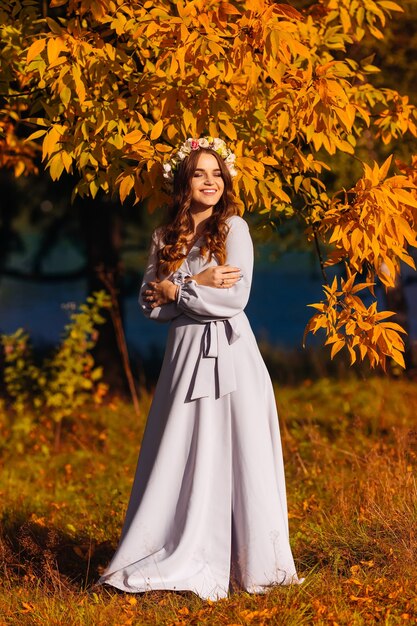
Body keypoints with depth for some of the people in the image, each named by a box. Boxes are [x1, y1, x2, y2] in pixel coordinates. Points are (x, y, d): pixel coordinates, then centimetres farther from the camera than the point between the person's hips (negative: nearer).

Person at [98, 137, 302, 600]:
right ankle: (181, 555, 12)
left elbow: (235, 298, -10)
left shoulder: (234, 228, -1)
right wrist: (197, 286, -9)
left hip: (229, 353, -4)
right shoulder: (165, 238, 12)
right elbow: (150, 302, 6)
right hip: (185, 352, 4)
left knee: (232, 455, -1)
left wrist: (176, 289, -6)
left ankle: (247, 562, 6)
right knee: (183, 458, 4)